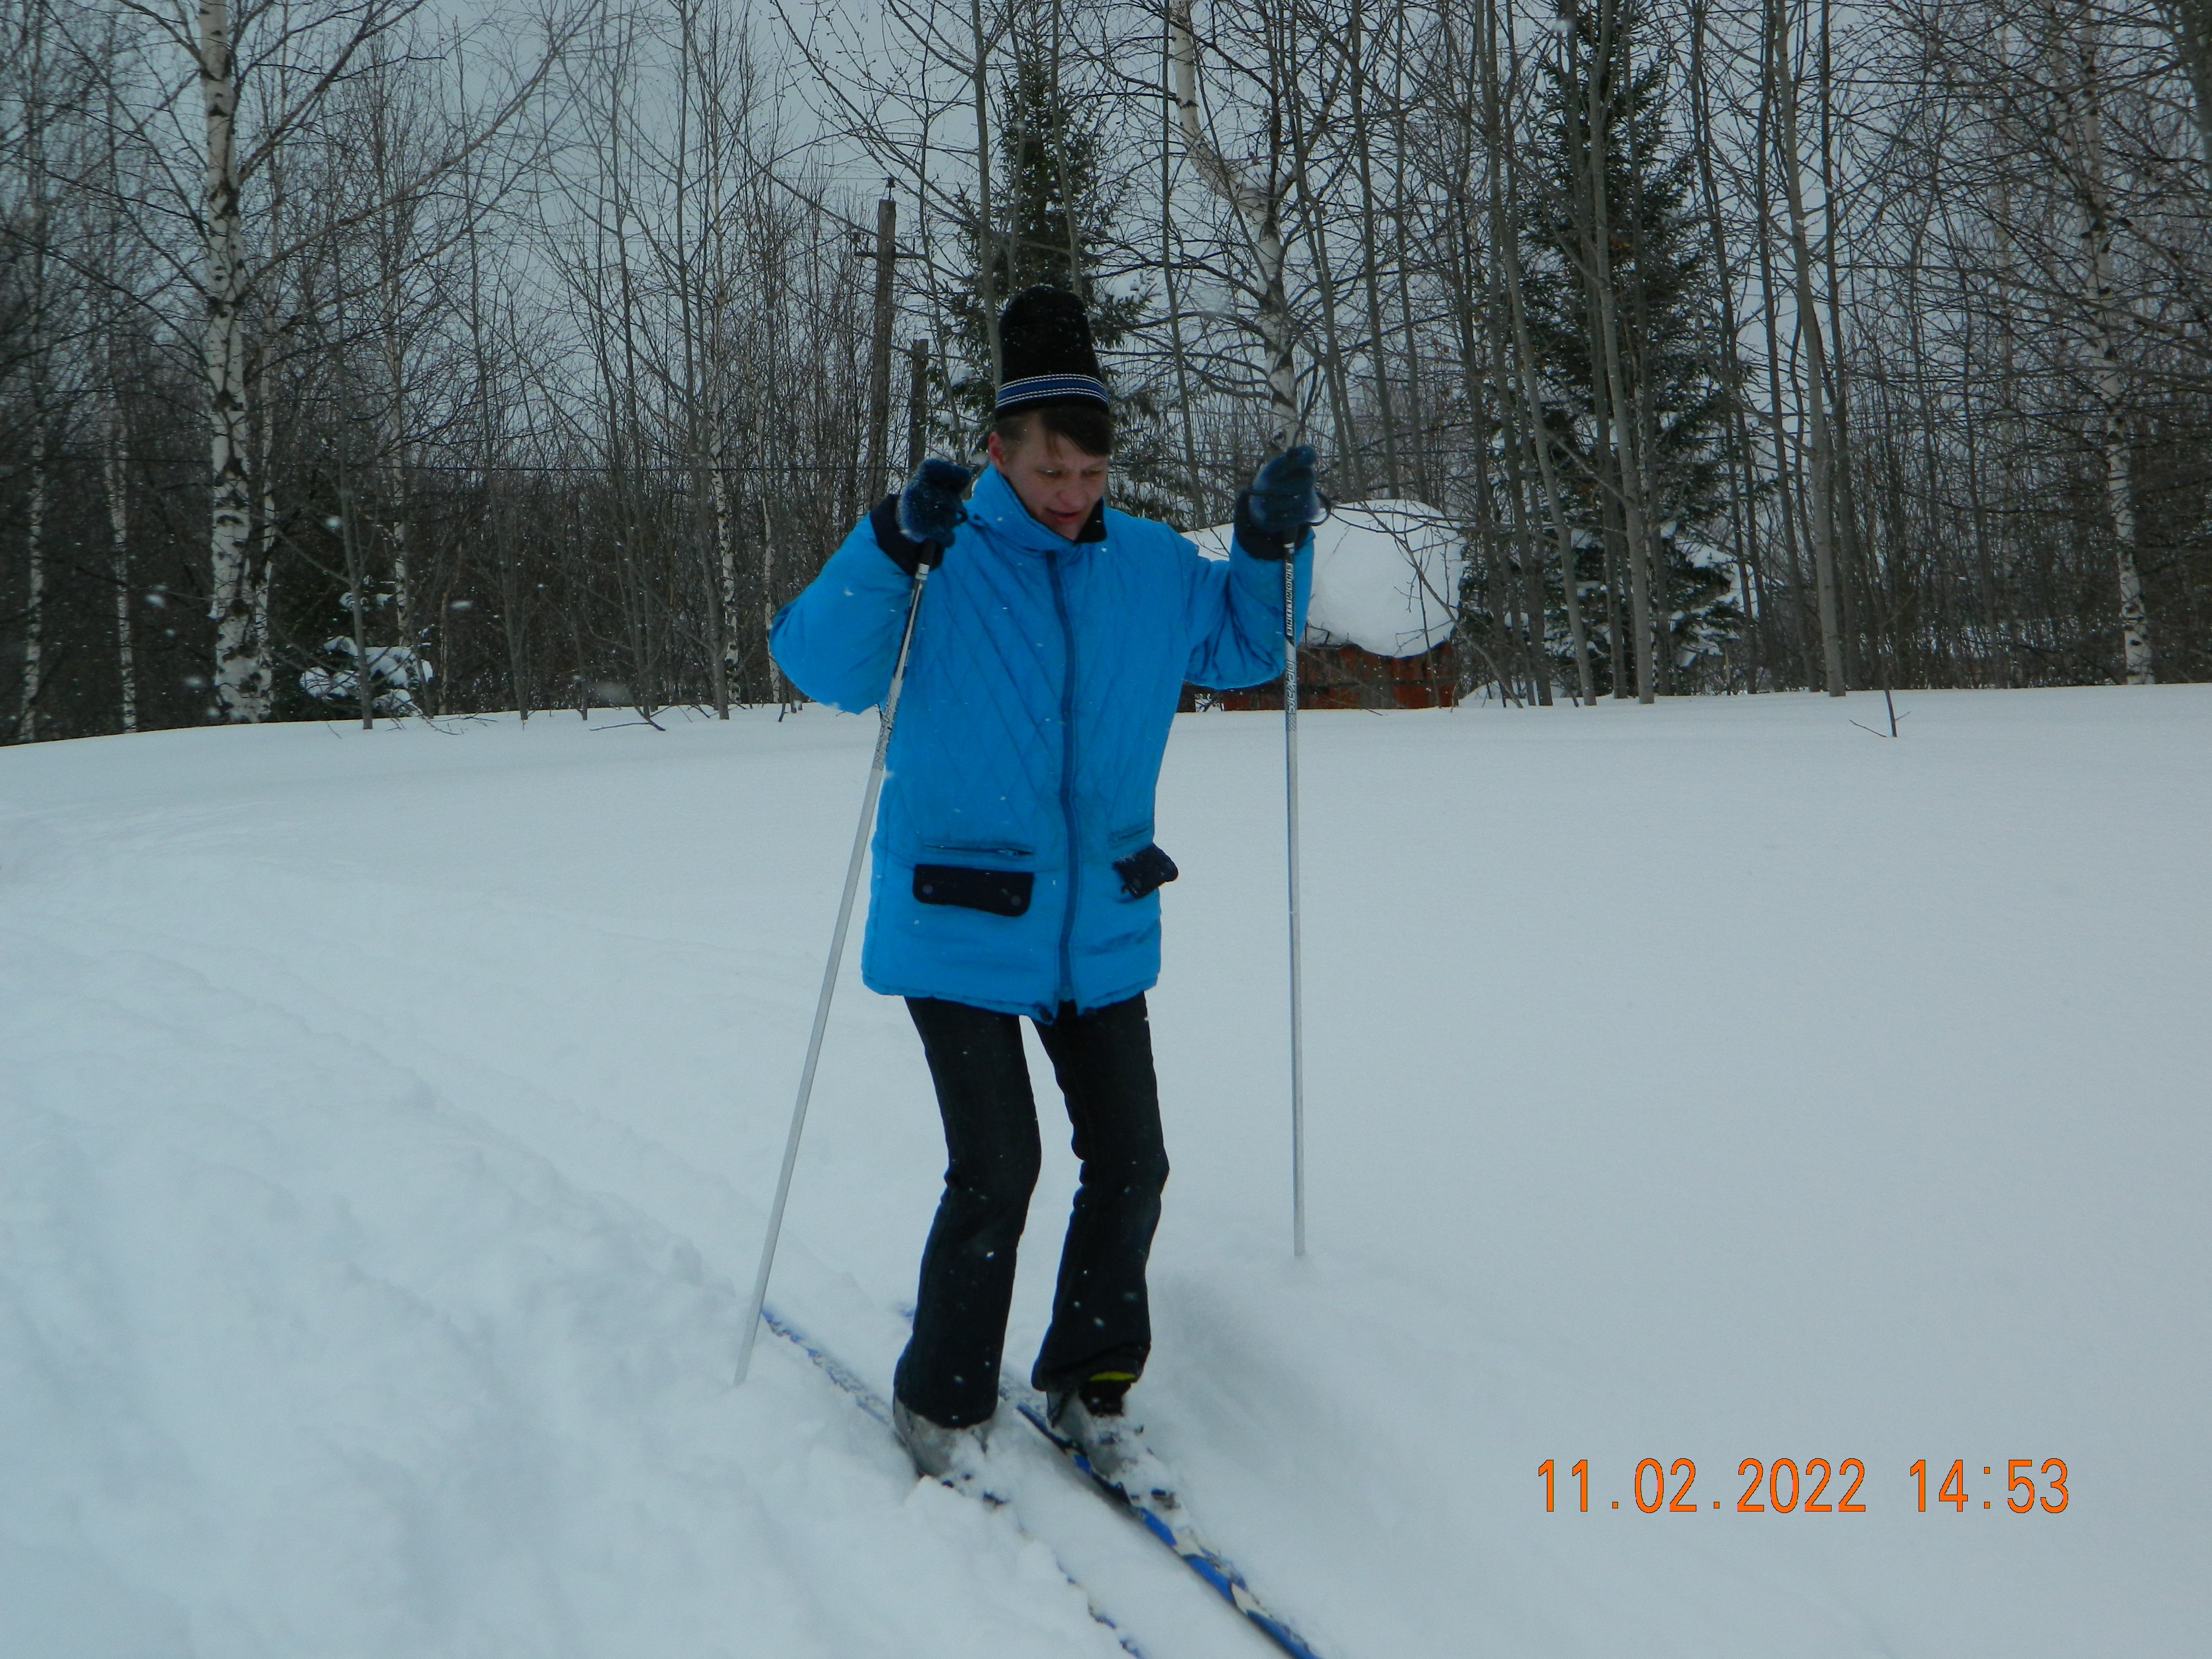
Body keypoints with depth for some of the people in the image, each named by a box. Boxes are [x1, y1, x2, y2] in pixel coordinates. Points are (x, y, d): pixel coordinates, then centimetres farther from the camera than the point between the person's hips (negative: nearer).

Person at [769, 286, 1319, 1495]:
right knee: (996, 1171, -8)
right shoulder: (942, 562, -10)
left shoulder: (1149, 567, 3)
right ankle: (943, 1407, 15)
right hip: (959, 928, -5)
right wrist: (889, 549, -33)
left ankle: (1090, 1387, 28)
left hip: (1101, 930, 5)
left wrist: (1272, 546, 1)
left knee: (1130, 1163, 8)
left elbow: (1242, 646, 19)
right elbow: (816, 664, -19)